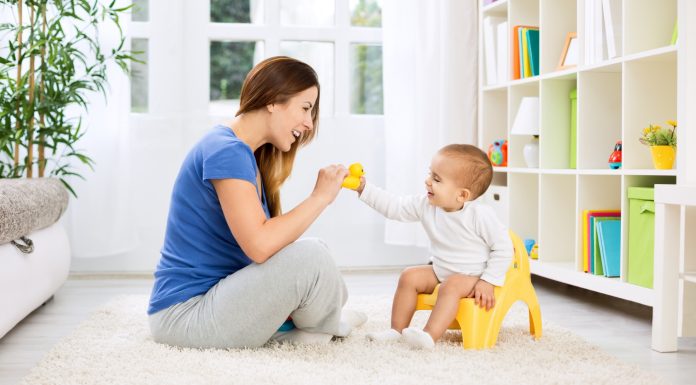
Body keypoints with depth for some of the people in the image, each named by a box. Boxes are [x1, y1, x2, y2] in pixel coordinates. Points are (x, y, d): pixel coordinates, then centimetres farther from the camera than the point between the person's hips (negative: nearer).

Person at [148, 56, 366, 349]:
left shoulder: (248, 155, 12)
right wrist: (319, 197, -19)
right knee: (309, 257, -21)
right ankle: (325, 325, 6)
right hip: (185, 313, -10)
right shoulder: (226, 152, -19)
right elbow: (259, 245, -29)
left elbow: (260, 244, 8)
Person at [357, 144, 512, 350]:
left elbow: (503, 248, -18)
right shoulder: (426, 204, -8)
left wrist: (488, 282, -22)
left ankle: (429, 336, -43)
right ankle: (397, 330, -4)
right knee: (409, 276, -9)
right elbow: (395, 207, -1)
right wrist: (364, 188, -10)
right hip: (440, 271, 7)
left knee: (451, 286, -33)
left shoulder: (480, 215, -24)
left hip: (472, 277, -6)